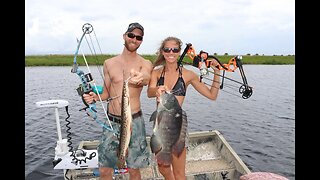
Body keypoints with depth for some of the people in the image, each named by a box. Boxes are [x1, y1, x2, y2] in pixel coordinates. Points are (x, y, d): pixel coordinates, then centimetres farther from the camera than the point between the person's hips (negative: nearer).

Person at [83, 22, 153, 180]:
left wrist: (141, 78, -49)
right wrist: (95, 97, -7)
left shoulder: (145, 64, -1)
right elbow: (107, 92, 15)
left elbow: (146, 79, -26)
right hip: (112, 121, 2)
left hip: (134, 120, -2)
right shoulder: (109, 63, 7)